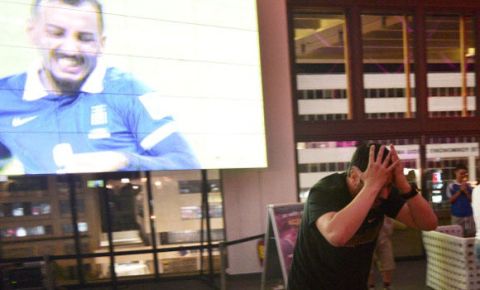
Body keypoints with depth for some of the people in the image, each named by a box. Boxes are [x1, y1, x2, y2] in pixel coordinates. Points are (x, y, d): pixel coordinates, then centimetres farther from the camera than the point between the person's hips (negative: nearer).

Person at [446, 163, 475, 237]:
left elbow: (471, 200, 5)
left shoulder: (468, 186, 6)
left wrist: (466, 191, -11)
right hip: (457, 215, -3)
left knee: (471, 235, 5)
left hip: (469, 215, 3)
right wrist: (460, 191, -14)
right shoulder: (451, 186, -4)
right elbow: (451, 200, -8)